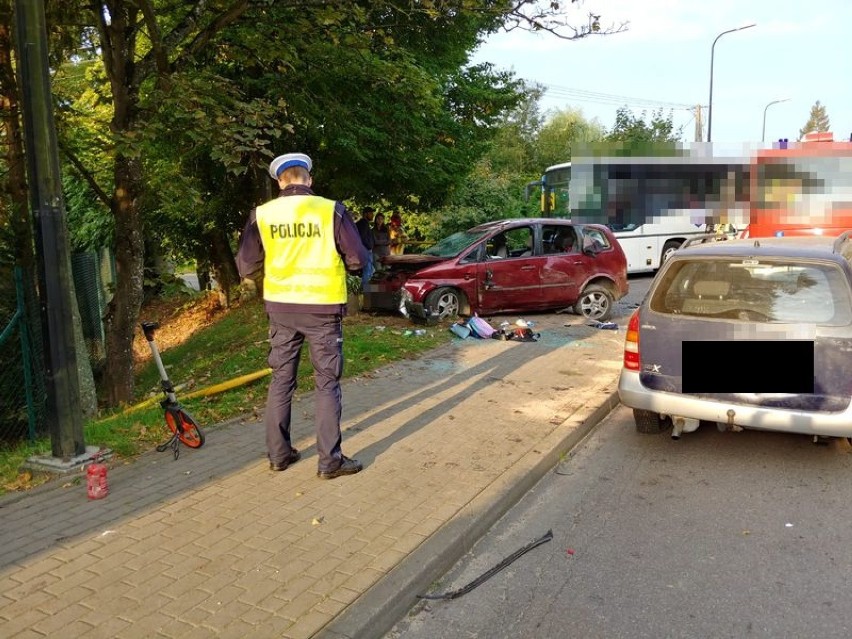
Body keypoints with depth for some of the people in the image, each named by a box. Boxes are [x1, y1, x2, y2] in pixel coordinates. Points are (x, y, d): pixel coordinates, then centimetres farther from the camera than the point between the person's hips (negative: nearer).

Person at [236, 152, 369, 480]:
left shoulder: (262, 214, -2)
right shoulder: (330, 210, -9)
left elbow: (246, 266, 3)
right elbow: (358, 259, -6)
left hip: (281, 307, 3)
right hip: (322, 307, -3)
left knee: (281, 379, 15)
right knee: (327, 383, 5)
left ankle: (278, 453, 23)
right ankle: (329, 460, 8)